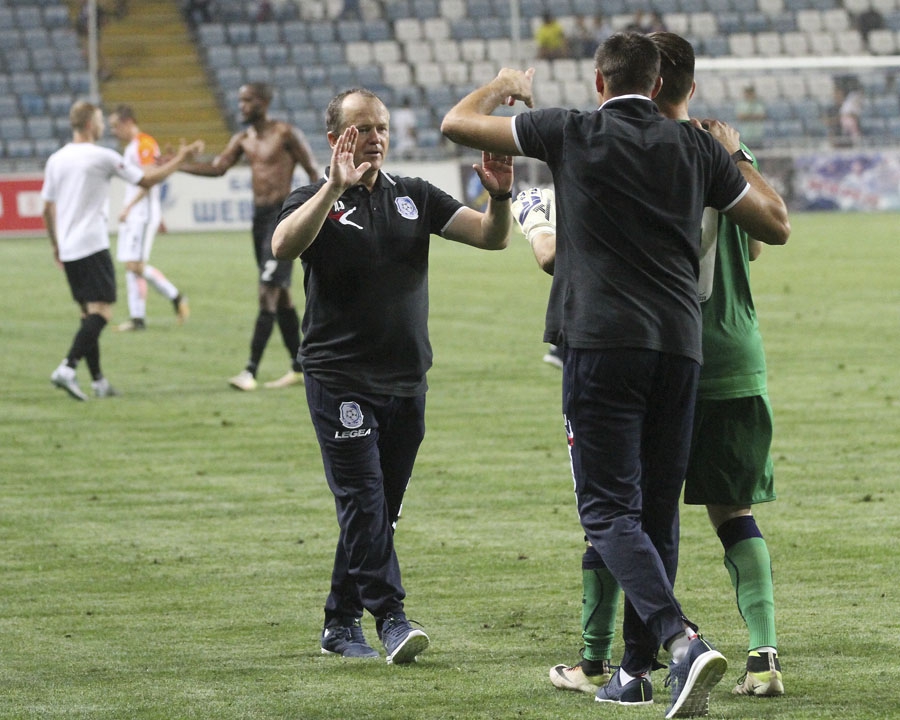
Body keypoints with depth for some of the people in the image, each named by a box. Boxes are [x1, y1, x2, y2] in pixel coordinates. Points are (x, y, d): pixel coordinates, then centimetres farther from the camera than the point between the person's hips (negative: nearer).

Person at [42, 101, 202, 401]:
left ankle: (98, 380, 12)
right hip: (93, 246, -7)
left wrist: (56, 245, 26)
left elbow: (47, 209, 14)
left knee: (88, 313, 13)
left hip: (67, 250, 7)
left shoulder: (55, 160, 9)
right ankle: (68, 367, -26)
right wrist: (180, 158, 8)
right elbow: (147, 180, -3)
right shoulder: (102, 157, -8)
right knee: (100, 311, -9)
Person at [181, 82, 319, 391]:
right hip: (259, 215, 8)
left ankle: (251, 371, -19)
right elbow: (218, 167, 3)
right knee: (280, 293, 12)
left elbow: (313, 172, -7)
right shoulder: (243, 139, 11)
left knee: (268, 292, -13)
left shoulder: (286, 134, -9)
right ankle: (298, 367, 20)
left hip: (282, 215, -8)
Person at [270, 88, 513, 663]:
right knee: (364, 500, -13)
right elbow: (284, 246, -24)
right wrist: (334, 189, -33)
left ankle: (341, 624, 17)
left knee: (381, 509, 9)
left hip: (406, 379, 5)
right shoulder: (317, 199, -1)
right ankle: (391, 618, -16)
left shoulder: (414, 197, 10)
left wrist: (500, 197, -17)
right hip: (340, 375, -5)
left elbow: (492, 237, 4)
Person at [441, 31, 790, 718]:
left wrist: (506, 85, 28)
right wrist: (736, 157, 32)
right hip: (679, 344, 4)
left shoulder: (573, 133, 2)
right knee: (658, 512, 13)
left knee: (611, 512, -7)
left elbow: (458, 122, 8)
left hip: (601, 343, -4)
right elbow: (776, 224, 19)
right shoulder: (696, 147, 11)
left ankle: (683, 640, -27)